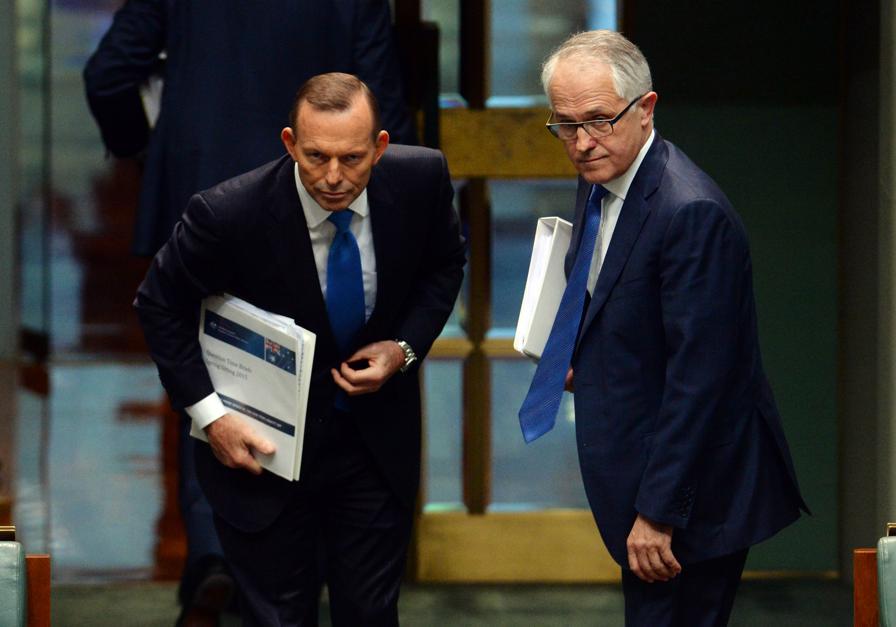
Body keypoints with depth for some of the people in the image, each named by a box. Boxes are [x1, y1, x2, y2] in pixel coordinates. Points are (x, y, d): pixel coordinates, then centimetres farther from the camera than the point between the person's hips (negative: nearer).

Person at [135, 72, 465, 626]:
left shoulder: (421, 179, -18)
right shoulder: (228, 213, -28)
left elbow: (445, 264, 4)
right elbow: (161, 306, -10)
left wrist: (405, 347, -12)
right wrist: (209, 413, -16)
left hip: (377, 434, 3)